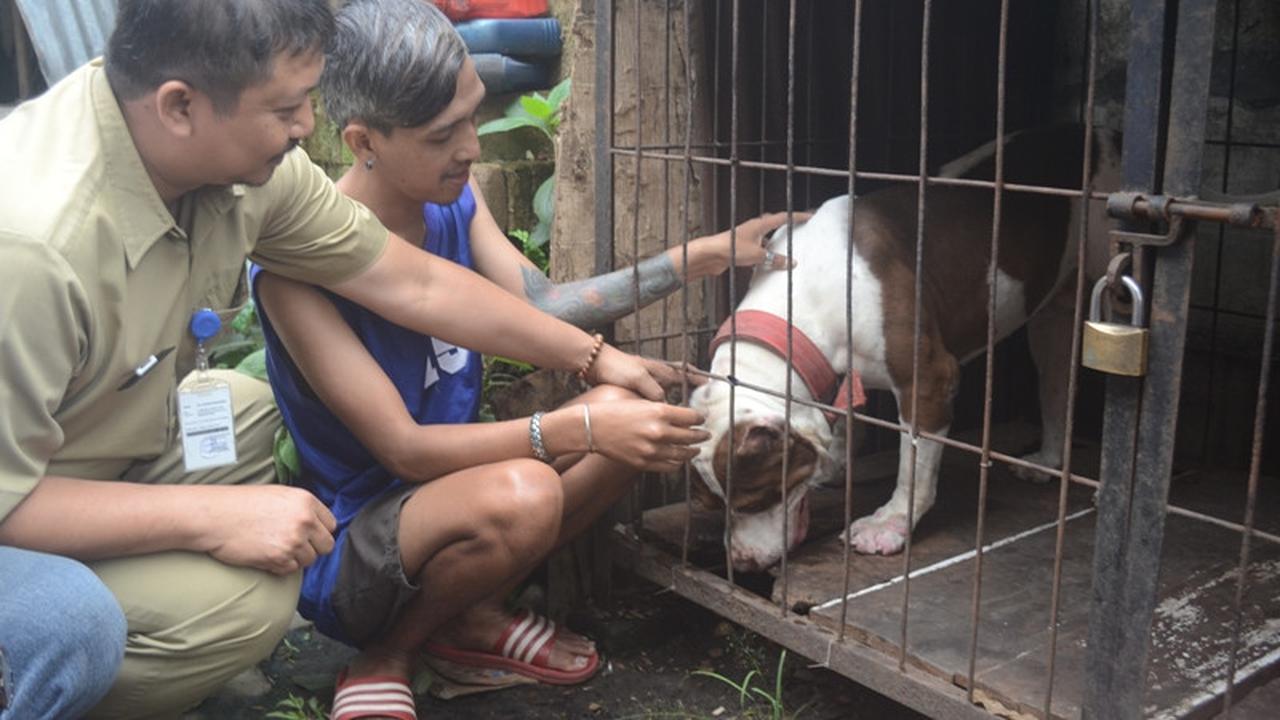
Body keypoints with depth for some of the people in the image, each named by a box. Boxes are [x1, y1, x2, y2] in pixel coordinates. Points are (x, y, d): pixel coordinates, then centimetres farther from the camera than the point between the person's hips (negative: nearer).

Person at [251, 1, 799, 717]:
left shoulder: (453, 199, -2)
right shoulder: (297, 261, -24)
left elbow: (542, 306, 0)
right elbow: (402, 448, -26)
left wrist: (700, 257, -6)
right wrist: (581, 428, -32)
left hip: (446, 487, 7)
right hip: (347, 551, -7)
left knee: (630, 412, -10)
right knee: (522, 494, -37)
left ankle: (468, 615, -1)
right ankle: (387, 653, -6)